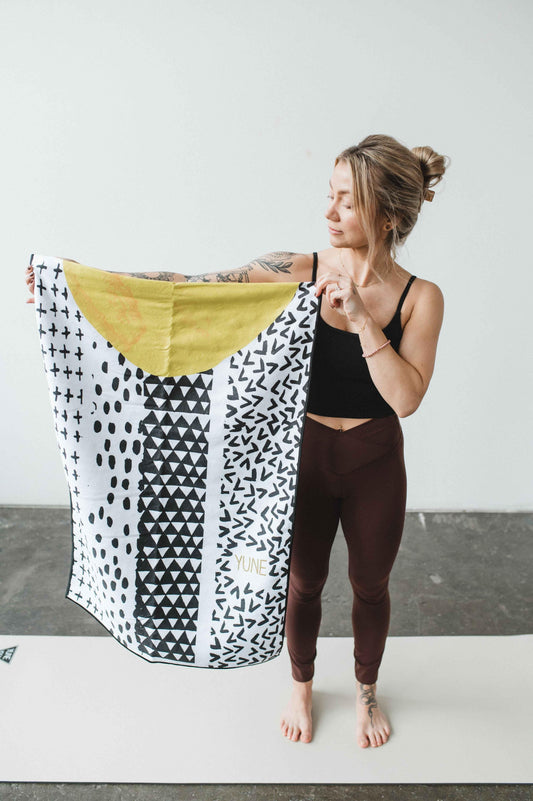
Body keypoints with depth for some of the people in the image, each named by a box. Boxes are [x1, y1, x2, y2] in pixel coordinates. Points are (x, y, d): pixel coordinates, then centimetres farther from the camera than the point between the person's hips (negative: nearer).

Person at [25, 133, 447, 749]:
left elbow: (406, 397, -21)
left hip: (375, 462, 0)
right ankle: (301, 687, 49)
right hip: (305, 453, 0)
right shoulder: (296, 272, -13)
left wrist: (361, 316, -29)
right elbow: (191, 287, -15)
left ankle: (366, 691, 49)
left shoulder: (420, 298, -12)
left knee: (370, 585, 20)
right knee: (302, 582, 19)